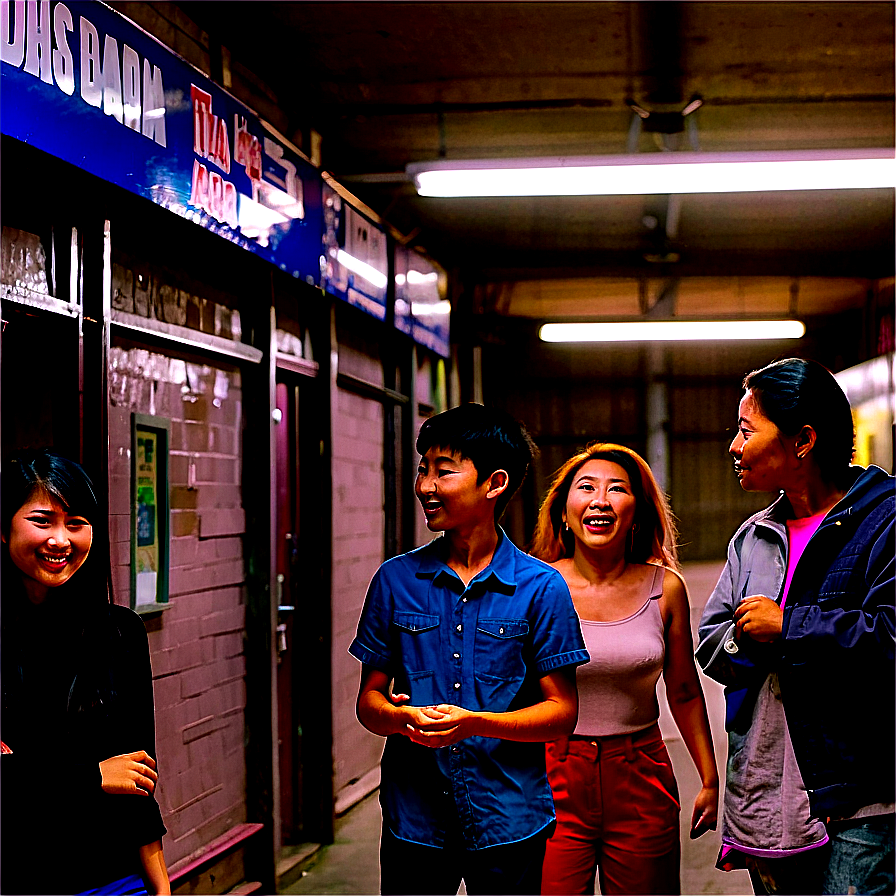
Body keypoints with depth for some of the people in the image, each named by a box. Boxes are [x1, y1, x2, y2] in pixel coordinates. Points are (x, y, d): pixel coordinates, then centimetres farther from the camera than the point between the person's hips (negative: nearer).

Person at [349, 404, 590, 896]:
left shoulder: (542, 587, -4)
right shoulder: (395, 579, 3)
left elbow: (562, 711, -4)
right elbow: (369, 698, 7)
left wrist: (474, 723, -19)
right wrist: (403, 719, -17)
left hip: (508, 822, -1)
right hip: (412, 820, 2)